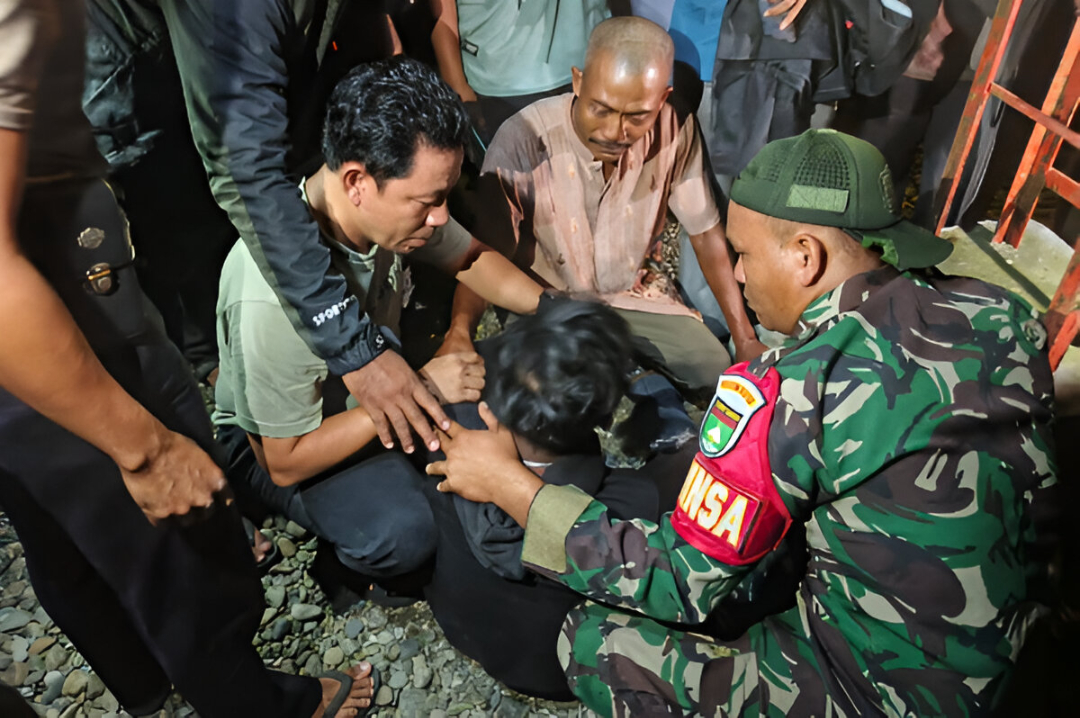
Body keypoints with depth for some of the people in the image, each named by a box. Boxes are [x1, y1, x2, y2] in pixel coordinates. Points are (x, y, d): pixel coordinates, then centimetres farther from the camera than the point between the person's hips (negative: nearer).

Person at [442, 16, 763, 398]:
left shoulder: (675, 130, -15)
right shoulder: (522, 139, -25)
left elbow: (706, 234, -5)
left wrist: (745, 339, -6)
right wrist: (459, 330, -44)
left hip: (632, 293, 3)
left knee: (716, 368, -13)